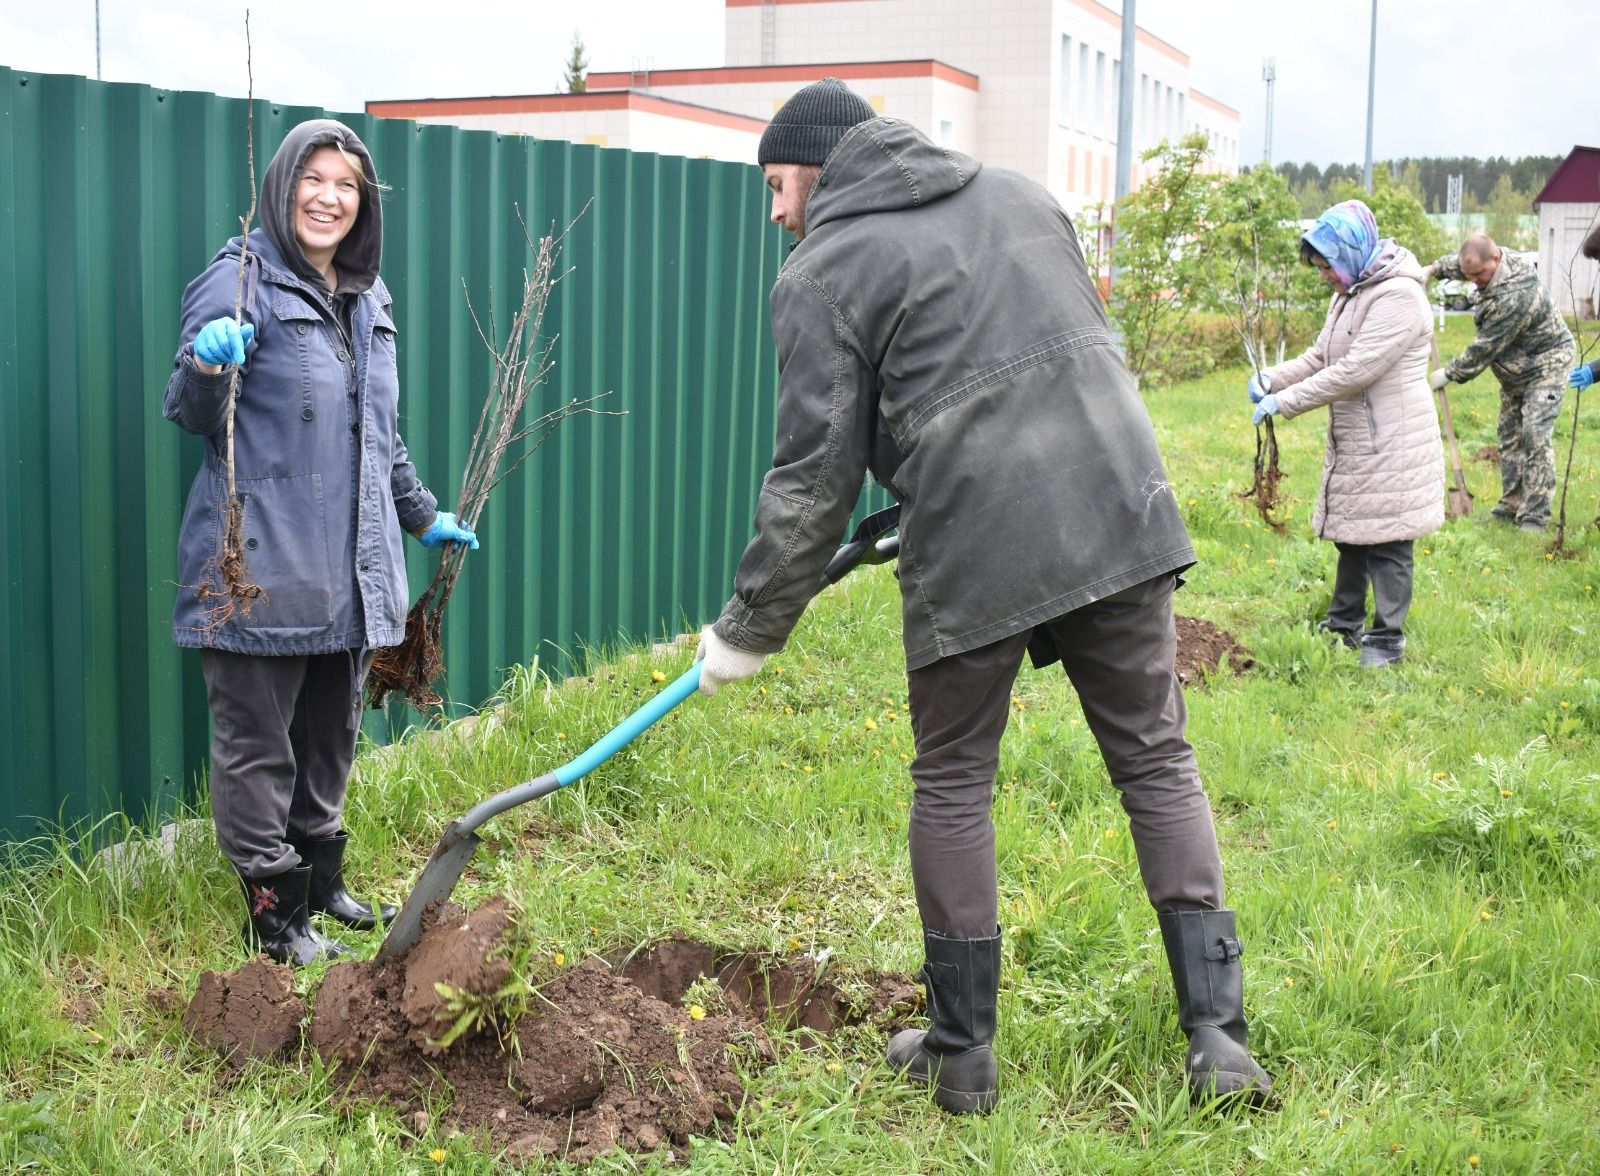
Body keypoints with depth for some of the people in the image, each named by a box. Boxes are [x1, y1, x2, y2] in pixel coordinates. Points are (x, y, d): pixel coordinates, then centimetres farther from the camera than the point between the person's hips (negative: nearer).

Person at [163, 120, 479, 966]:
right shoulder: (242, 280, -7)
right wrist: (206, 365, -29)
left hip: (349, 567, 7)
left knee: (331, 735, 16)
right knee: (258, 743, 2)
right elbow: (189, 416, -9)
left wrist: (423, 516, 28)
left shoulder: (367, 298, 16)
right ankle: (273, 913, 12)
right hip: (263, 564, -7)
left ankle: (321, 884, 31)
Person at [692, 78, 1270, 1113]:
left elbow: (816, 480, -3)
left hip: (976, 550, -5)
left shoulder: (822, 273, 0)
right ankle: (1218, 1038, 11)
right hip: (1120, 514, 5)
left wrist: (748, 631, 7)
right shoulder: (1017, 193, 18)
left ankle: (961, 1053, 20)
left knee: (954, 785, 11)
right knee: (1156, 758, 12)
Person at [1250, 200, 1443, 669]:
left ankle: (1387, 639, 8)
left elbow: (1355, 371, -25)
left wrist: (1285, 402, -21)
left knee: (1386, 544, -2)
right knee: (1349, 537, 18)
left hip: (1390, 448, -10)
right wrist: (1272, 378, -3)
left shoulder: (1398, 296, -20)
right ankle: (1345, 625, 30)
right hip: (1351, 445, 10)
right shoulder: (1348, 295, 13)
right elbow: (1319, 358, 16)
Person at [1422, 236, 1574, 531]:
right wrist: (1433, 269, 4)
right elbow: (1458, 261, 19)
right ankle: (1510, 509, 18)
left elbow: (1485, 348, -28)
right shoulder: (1493, 263, -6)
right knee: (1509, 436, 11)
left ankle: (1534, 516, -18)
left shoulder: (1514, 297, -35)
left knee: (1535, 435, -17)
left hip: (1546, 365, -10)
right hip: (1515, 371, 10)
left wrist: (1449, 374, -18)